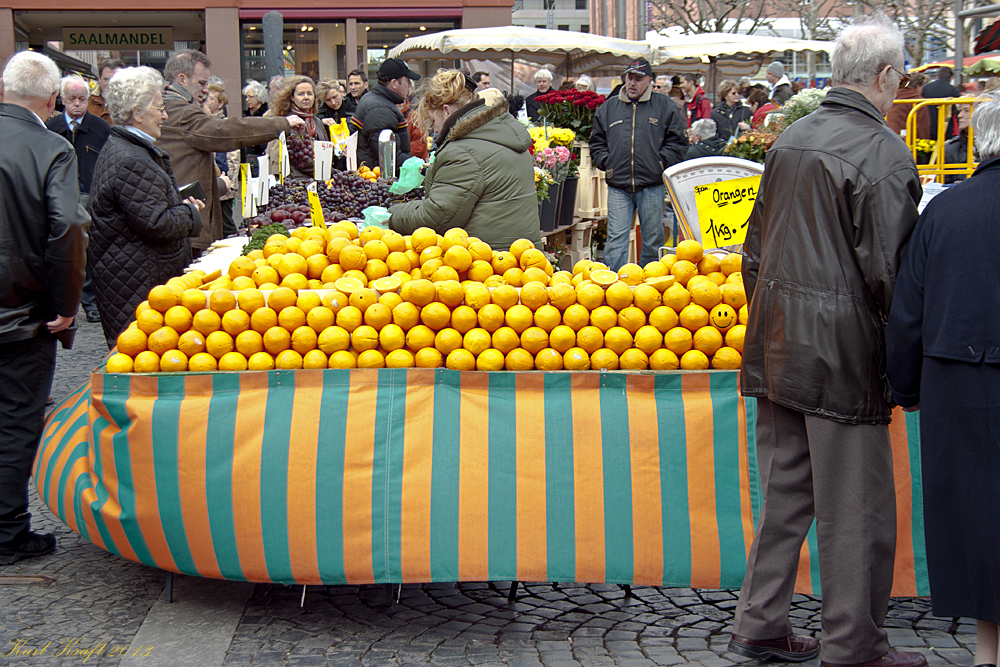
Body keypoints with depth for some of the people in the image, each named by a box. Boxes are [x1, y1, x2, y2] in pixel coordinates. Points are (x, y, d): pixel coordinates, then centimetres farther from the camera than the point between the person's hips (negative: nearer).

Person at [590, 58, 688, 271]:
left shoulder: (665, 107, 6)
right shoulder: (608, 108, 13)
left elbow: (677, 142, 5)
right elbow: (597, 143, 17)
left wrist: (660, 163, -6)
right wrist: (607, 164, 2)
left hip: (652, 186, -1)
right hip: (618, 187, 1)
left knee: (653, 239, 6)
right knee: (616, 239, -5)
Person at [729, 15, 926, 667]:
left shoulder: (790, 140, 10)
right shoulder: (884, 153, -13)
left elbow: (755, 248, 15)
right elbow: (887, 271, -17)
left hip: (778, 345, 8)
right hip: (844, 352, -7)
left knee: (784, 495, 16)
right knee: (855, 509, 3)